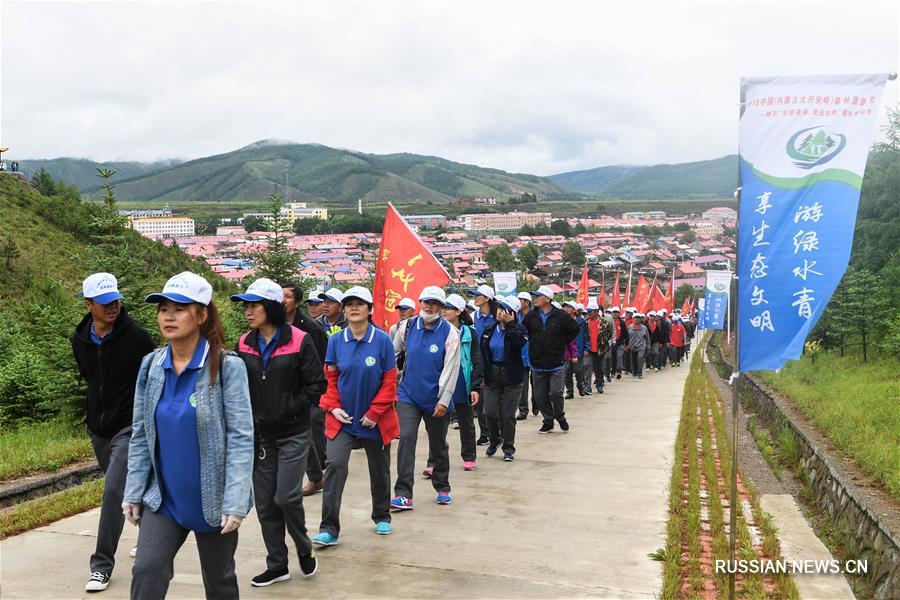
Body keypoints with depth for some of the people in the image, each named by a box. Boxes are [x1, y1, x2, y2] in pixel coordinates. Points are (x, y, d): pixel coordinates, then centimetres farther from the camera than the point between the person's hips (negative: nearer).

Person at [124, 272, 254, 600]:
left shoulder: (228, 366, -15)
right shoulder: (150, 365, 0)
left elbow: (241, 438, -17)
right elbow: (140, 435, 6)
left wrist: (235, 502, -20)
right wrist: (134, 492, 3)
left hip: (213, 499, -3)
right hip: (163, 498, 3)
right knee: (146, 572, -7)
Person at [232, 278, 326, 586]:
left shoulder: (299, 341, -12)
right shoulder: (244, 344, 3)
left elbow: (317, 385, -9)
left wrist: (289, 408, -14)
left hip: (292, 434, -5)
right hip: (259, 434, 5)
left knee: (286, 497, -7)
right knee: (265, 502, 8)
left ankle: (304, 548, 23)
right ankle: (277, 565, 24)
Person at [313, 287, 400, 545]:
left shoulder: (382, 340, -11)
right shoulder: (336, 341, -4)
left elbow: (390, 381, -9)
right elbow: (330, 378, 3)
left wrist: (375, 412, -13)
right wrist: (332, 406, -9)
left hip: (375, 419, 0)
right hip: (343, 418, 1)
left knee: (379, 470, 15)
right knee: (335, 465, -13)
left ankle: (382, 517, 37)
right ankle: (329, 528, -6)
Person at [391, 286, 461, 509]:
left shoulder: (449, 332, -10)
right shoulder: (408, 326, -1)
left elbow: (451, 368, -12)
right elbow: (393, 351, 13)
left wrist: (444, 400, -16)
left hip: (435, 398, -1)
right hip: (408, 394, 2)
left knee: (438, 445, 13)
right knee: (406, 439, -11)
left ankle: (442, 488, 33)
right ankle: (403, 494, -8)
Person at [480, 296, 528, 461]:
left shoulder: (518, 329, -5)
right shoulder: (489, 330, 5)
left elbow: (520, 342, -29)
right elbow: (482, 354, 9)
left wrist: (510, 324, -23)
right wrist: (481, 376, 5)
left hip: (511, 378, -3)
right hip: (492, 376, 3)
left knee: (508, 415, 0)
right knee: (490, 413, 0)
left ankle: (508, 448, 16)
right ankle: (495, 440, 27)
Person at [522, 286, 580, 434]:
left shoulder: (560, 316, -6)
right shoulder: (531, 316, 1)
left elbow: (575, 329, 4)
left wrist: (562, 343, 4)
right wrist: (532, 345, 8)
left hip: (556, 363, -3)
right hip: (537, 364, 3)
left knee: (556, 393, -5)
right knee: (540, 396, 6)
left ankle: (560, 417, 21)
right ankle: (548, 421, 22)